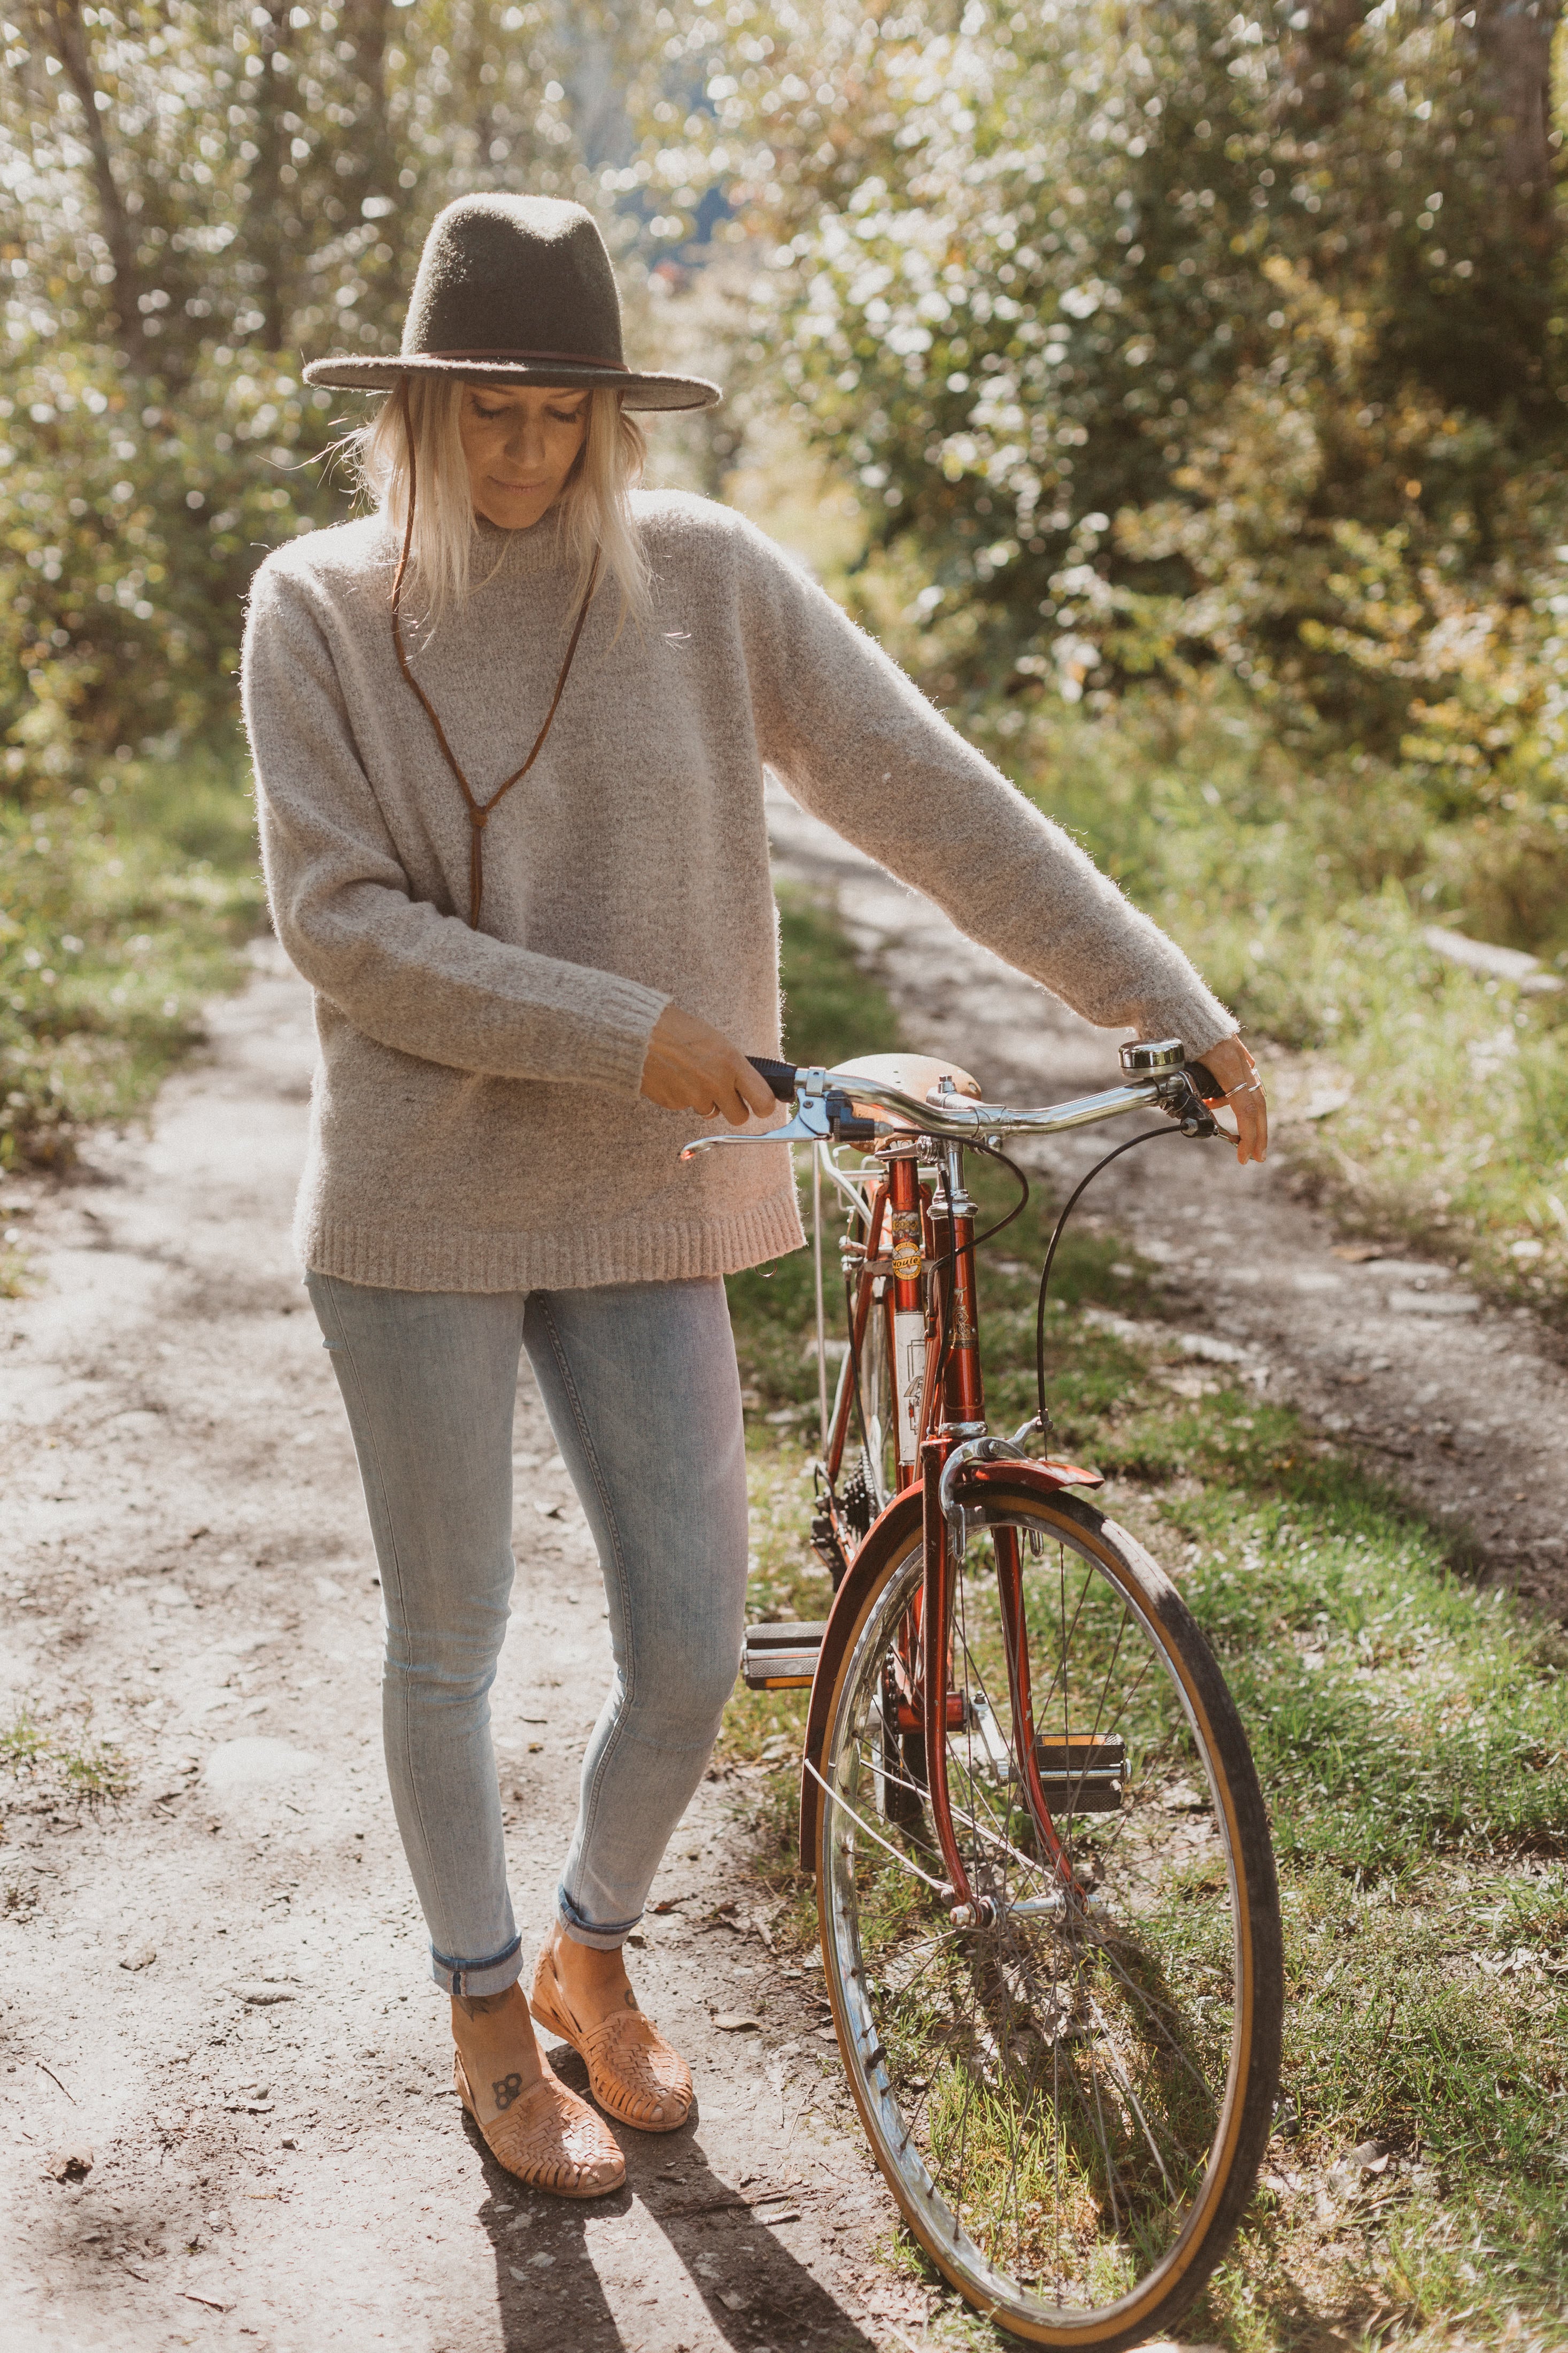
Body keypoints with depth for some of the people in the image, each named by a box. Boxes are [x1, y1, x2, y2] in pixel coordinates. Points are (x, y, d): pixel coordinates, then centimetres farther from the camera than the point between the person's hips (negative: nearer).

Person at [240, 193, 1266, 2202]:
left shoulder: (704, 576, -2)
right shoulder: (319, 606, -5)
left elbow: (930, 797, -3)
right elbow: (339, 924, -11)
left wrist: (1170, 1003, -6)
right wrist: (621, 1031, -20)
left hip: (643, 1202, 2)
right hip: (421, 1203, -1)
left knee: (690, 1644, 5)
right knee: (448, 1643, 10)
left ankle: (591, 1959, 35)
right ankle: (489, 2025, 33)